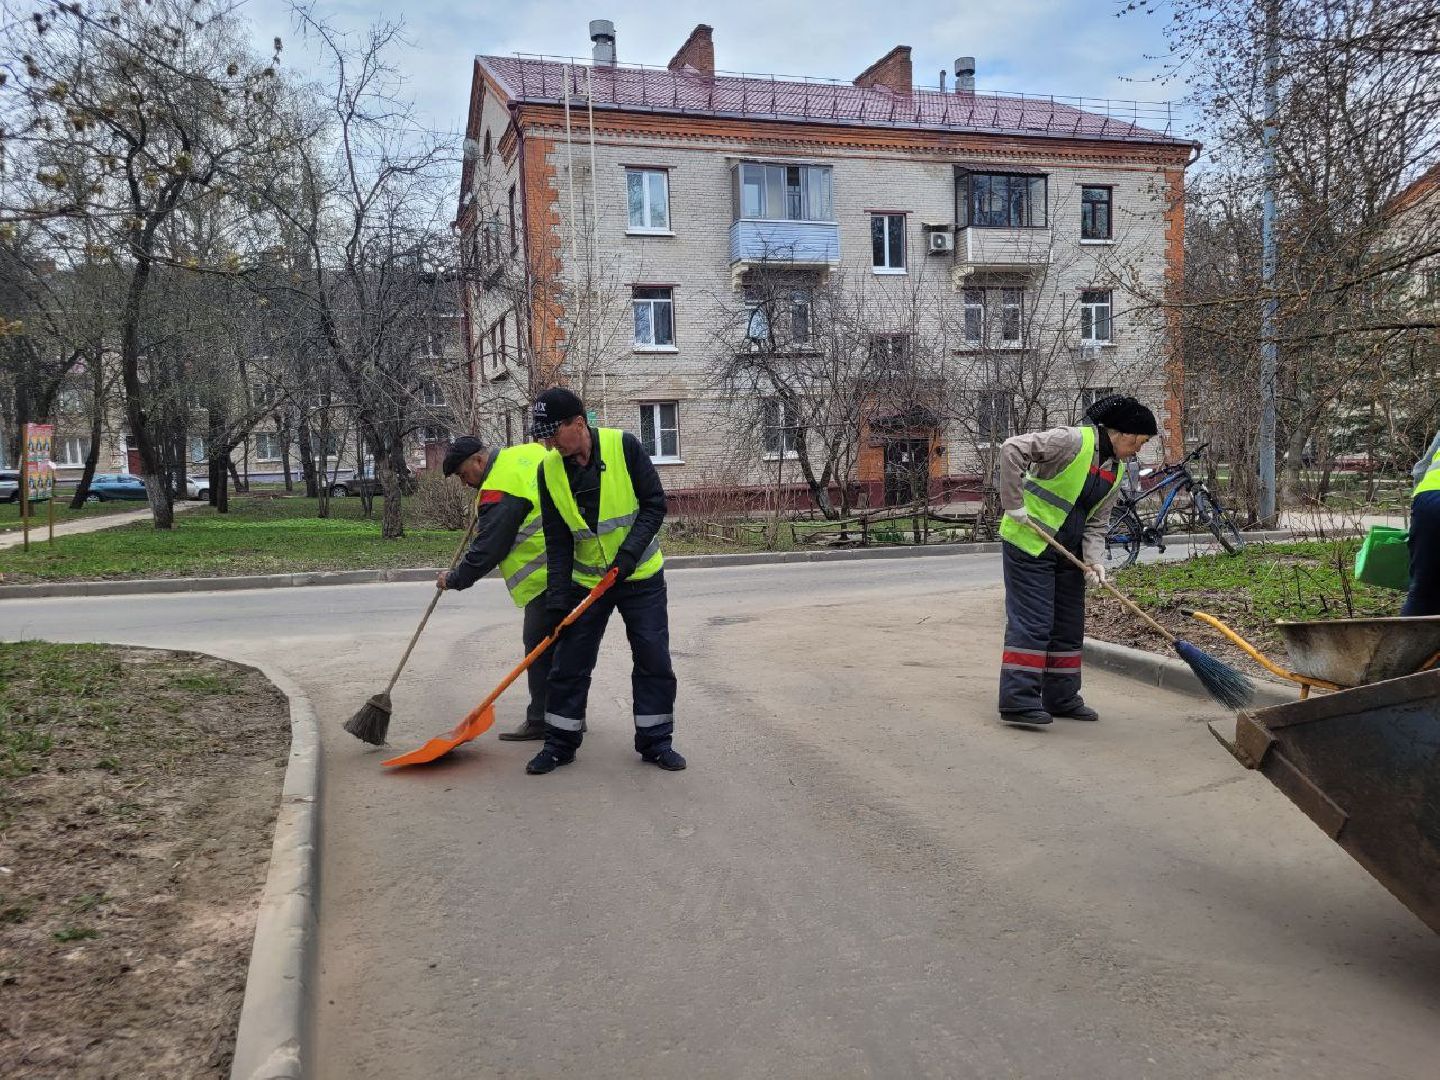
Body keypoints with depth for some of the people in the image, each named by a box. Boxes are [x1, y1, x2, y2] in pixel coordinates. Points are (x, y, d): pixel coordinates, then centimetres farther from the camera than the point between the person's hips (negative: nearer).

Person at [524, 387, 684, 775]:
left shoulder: (624, 446, -15)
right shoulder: (549, 470, -6)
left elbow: (654, 505, -12)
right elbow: (557, 540, -4)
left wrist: (629, 553, -24)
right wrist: (559, 598, -11)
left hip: (641, 576, -2)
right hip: (586, 580, 2)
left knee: (654, 659, 1)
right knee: (570, 663, 4)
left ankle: (655, 741, 14)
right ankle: (560, 743, 18)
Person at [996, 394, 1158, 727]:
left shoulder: (1118, 471, 9)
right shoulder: (1073, 441, -17)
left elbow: (1097, 521, 7)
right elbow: (1012, 449, -25)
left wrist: (1094, 558, -11)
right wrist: (1014, 504, -26)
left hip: (1067, 553, 9)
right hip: (1028, 545, -9)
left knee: (1069, 626, 12)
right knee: (1032, 622, -11)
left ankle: (1061, 698, 23)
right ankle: (1018, 700, -8)